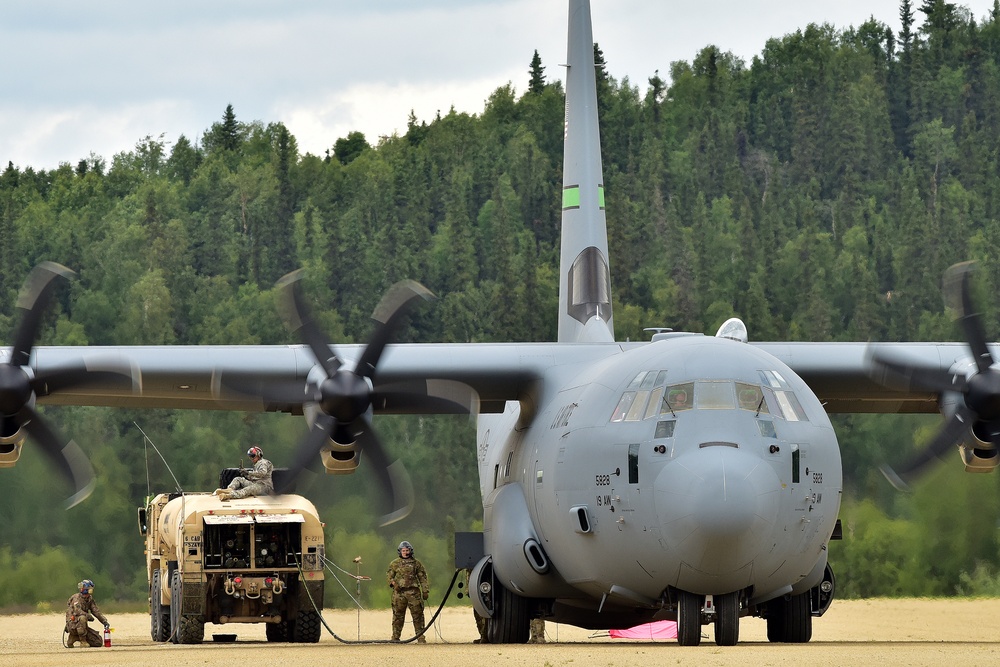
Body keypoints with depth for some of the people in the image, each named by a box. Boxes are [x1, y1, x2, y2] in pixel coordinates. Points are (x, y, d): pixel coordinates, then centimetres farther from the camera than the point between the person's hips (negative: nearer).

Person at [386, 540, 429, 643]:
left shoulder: (416, 563, 10)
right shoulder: (395, 564, 11)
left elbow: (423, 577, 11)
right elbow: (389, 575, 14)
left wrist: (425, 590, 4)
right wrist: (392, 582, -7)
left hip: (413, 592, 0)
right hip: (399, 592, 0)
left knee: (417, 614, -2)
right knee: (398, 615, 2)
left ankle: (420, 636, 3)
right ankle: (395, 637, 8)